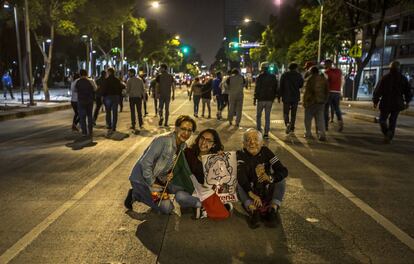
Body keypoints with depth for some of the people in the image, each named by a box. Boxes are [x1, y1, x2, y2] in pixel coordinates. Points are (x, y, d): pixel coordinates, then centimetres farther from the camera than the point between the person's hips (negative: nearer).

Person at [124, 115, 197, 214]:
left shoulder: (183, 146, -2)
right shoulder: (162, 140, -26)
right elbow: (145, 163, -26)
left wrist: (171, 173, -10)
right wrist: (152, 184, -18)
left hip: (158, 179, 8)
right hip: (142, 179, -8)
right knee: (167, 208, -10)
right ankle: (135, 194, 8)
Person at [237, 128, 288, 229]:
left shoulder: (265, 152, -6)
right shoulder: (241, 154, -10)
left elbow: (283, 170, -14)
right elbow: (240, 175, -28)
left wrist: (271, 178, -36)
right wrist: (252, 194, -42)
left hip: (268, 192, 2)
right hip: (248, 190, -1)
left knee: (281, 178, -17)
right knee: (238, 182, -26)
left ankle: (273, 209, -29)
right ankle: (253, 211, -39)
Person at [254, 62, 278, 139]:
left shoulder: (260, 76, -8)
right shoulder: (273, 77, 6)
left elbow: (257, 88, -12)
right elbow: (275, 88, 8)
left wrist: (255, 98, -8)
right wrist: (273, 97, 15)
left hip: (261, 99, -4)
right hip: (269, 100, 4)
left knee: (258, 115, 11)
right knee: (267, 116, 8)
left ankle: (259, 131, 7)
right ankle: (266, 133, 7)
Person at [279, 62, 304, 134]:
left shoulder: (284, 75, -2)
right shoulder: (299, 75, 0)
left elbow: (281, 86, -4)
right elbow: (301, 85, 8)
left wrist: (279, 96, 0)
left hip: (286, 97, -1)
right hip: (295, 97, 1)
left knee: (286, 112, 6)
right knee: (293, 114, 11)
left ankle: (287, 124, -20)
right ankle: (292, 128, 14)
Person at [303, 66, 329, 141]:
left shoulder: (310, 79, -10)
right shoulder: (324, 79, 8)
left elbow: (307, 91, -12)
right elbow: (327, 91, 10)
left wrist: (304, 102, -6)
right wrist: (325, 100, 19)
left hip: (311, 101, -4)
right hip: (321, 102, 4)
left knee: (308, 118, 11)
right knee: (320, 118, 4)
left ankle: (308, 133, 18)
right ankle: (322, 134, -8)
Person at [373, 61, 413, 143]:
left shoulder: (385, 78, -7)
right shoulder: (403, 78, 3)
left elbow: (378, 90, -7)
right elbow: (408, 91, 10)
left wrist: (375, 101, 2)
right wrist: (407, 102, 22)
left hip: (386, 103, -3)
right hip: (397, 104, 3)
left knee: (383, 119, 9)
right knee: (393, 121, 13)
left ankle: (386, 134, -12)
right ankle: (389, 137, 4)